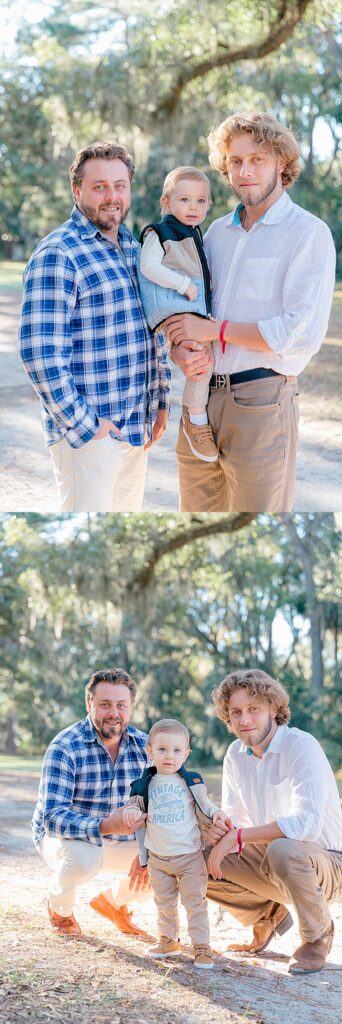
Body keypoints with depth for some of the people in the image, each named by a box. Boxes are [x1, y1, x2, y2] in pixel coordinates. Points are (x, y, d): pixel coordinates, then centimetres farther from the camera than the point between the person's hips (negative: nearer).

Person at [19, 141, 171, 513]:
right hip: (88, 434, -8)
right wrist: (83, 425, -18)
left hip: (136, 427, 8)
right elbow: (40, 353, -20)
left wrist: (160, 401, 15)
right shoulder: (57, 255, -13)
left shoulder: (133, 247, 13)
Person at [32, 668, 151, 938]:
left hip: (119, 841, 5)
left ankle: (114, 901, 16)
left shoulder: (144, 745, -9)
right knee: (83, 857, -37)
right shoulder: (64, 748, -24)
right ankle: (59, 906, -1)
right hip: (61, 837, -5)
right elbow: (53, 816, -32)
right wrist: (106, 826, -48)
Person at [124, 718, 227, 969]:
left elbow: (204, 808, 6)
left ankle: (202, 947, 4)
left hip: (190, 856, -3)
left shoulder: (192, 781, -3)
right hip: (158, 858, 3)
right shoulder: (146, 784, 1)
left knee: (195, 903, -1)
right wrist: (132, 811, -14)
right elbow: (137, 806, 9)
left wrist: (216, 813, -15)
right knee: (164, 903, 16)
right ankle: (169, 941, 31)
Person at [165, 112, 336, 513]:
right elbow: (182, 308, 19)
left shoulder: (308, 233, -6)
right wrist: (180, 348, -5)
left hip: (262, 402, -6)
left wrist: (214, 329, -12)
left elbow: (303, 333, -16)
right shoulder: (217, 232, 14)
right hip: (202, 395, 6)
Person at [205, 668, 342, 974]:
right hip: (268, 858, 7)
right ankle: (268, 916, 14)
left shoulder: (301, 746, -22)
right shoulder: (236, 754, 2)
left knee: (283, 850, -39)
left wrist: (238, 836, -30)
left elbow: (306, 822, -34)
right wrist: (220, 831, -19)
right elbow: (233, 818, 7)